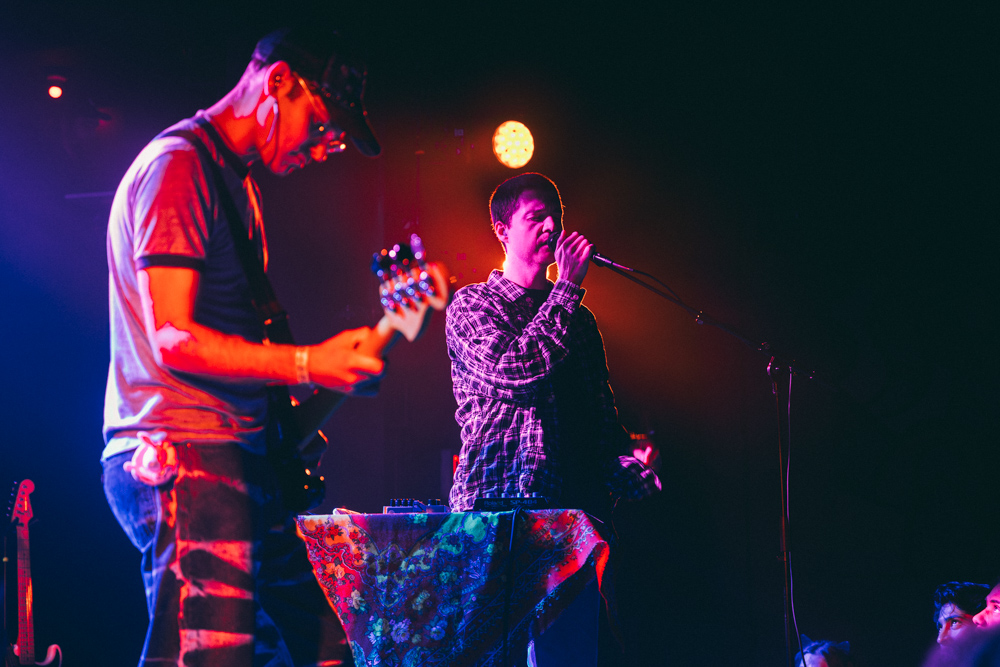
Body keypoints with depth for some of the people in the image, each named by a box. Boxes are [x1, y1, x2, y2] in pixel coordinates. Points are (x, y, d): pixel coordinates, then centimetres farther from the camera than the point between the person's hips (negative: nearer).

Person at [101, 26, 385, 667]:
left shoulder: (235, 178, 23)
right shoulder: (178, 166, -9)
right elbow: (172, 339, -17)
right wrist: (307, 364, -22)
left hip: (240, 457, 10)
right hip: (184, 460, -10)